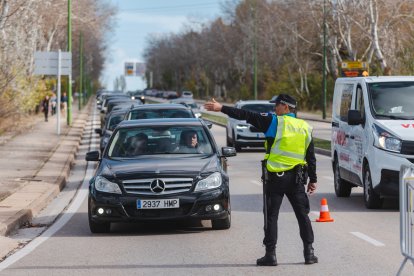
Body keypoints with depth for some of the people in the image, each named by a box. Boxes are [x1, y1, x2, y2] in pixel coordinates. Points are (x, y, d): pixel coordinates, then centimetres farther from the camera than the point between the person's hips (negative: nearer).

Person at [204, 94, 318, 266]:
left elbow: (246, 115, -8)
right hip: (297, 178, 4)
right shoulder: (305, 128, 9)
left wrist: (222, 108, -5)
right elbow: (311, 157, 12)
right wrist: (312, 180, 17)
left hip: (276, 177, -4)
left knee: (271, 216, 3)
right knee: (302, 215, 10)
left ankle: (270, 254, 1)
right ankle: (309, 252, 7)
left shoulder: (274, 122, -6)